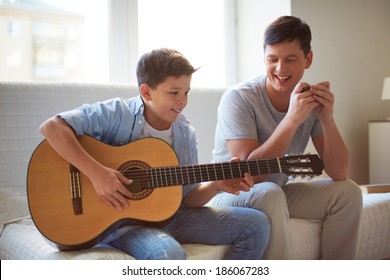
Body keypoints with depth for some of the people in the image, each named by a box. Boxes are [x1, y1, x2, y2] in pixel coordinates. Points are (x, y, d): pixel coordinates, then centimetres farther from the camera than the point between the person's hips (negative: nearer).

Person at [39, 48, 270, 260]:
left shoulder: (185, 133, 5)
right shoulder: (117, 114, -11)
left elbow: (188, 198, 8)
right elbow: (51, 127, -22)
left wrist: (217, 185, -12)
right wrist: (96, 173, -29)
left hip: (169, 216, 6)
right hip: (120, 220, -6)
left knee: (257, 224, -3)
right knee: (169, 254, -39)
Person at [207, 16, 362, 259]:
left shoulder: (312, 101, -5)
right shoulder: (238, 99, -20)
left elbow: (339, 173, -9)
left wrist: (327, 119, -24)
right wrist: (292, 119, -34)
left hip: (277, 193, 6)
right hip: (231, 195, -5)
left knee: (347, 192, -9)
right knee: (269, 194, -35)